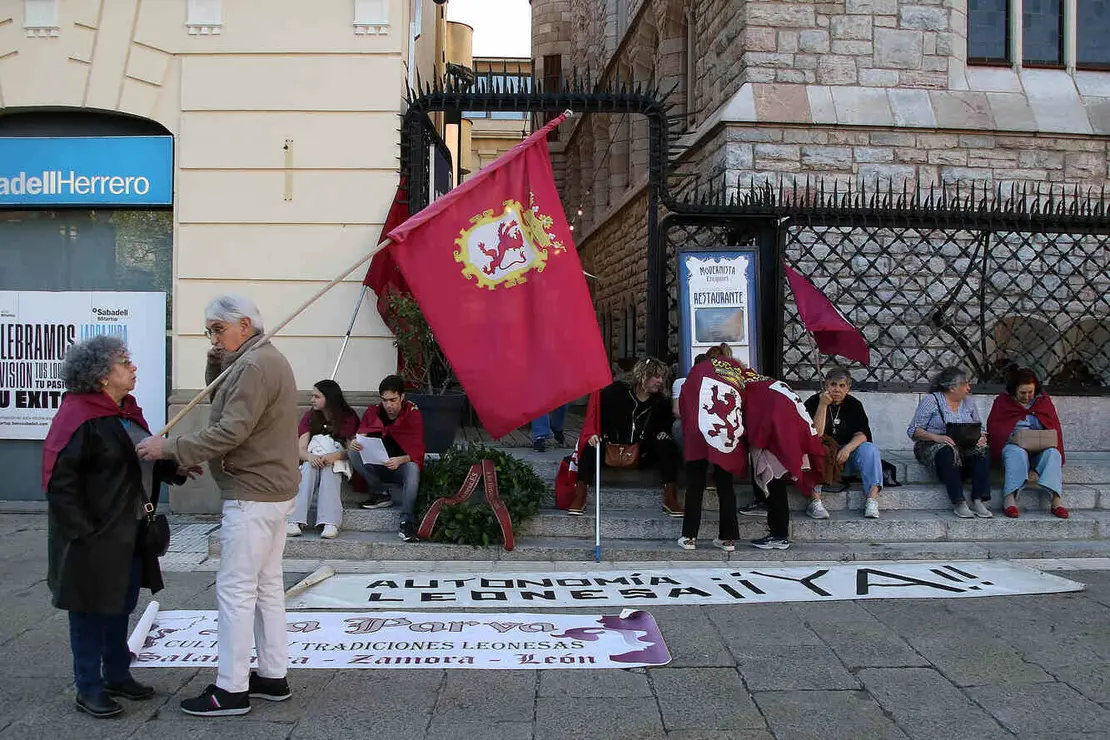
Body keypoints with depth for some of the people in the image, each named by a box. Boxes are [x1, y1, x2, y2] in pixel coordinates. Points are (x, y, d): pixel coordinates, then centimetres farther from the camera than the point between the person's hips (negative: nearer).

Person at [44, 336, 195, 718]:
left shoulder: (126, 410, 10)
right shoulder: (79, 416, -18)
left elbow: (143, 461, 21)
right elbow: (61, 479, -20)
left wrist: (174, 468, 3)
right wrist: (84, 531, -22)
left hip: (129, 532, 9)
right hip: (94, 536, -9)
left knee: (122, 604, 18)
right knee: (91, 610, 4)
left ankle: (117, 674, 33)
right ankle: (89, 688, 18)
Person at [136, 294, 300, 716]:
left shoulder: (255, 366, -18)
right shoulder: (266, 359, 16)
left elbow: (230, 431, -24)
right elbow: (218, 398, 20)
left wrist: (170, 449, -20)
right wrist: (217, 360, 4)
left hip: (252, 497, -11)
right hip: (274, 491, 11)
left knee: (236, 589, -4)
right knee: (267, 585, 14)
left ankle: (231, 690, 3)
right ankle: (273, 677, 23)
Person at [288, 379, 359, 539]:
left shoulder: (348, 417, 2)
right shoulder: (310, 416, 9)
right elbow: (300, 449, -1)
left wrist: (334, 456, -27)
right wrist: (310, 456, -25)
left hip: (338, 462, -2)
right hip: (312, 460, 2)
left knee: (328, 470, -36)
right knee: (309, 468, -33)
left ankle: (331, 524, -49)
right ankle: (295, 522, -45)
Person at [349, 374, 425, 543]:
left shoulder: (413, 414, -8)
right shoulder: (372, 412, 0)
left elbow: (418, 451, -15)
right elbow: (360, 438, -4)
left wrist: (400, 460, -36)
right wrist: (355, 444, -31)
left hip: (401, 466, -3)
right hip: (377, 468, 3)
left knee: (413, 468, -37)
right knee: (353, 452, -22)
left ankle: (406, 523, -43)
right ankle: (380, 495, -15)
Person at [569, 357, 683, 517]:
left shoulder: (660, 403, 5)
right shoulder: (616, 391, -5)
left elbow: (665, 426, 22)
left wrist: (663, 433, -2)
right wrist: (593, 432, -19)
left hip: (643, 455, 2)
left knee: (668, 446, -22)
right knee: (592, 444, -31)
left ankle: (670, 497, -21)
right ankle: (580, 496, -29)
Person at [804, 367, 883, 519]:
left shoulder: (854, 405, 6)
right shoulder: (813, 402, -3)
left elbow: (862, 434, -6)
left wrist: (848, 448, -27)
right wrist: (823, 405, -22)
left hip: (847, 455, 3)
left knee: (870, 449, -23)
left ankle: (872, 499, -33)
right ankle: (815, 502, -40)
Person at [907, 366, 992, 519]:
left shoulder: (968, 402, 17)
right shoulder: (931, 400, -2)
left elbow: (979, 428, 19)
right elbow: (913, 430, -8)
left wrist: (981, 437, -6)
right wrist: (936, 437, -24)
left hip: (964, 447, 5)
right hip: (932, 446, -5)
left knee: (982, 451, -27)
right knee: (948, 452, -38)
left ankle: (979, 502, -31)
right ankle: (959, 504, -37)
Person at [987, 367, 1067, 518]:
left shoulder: (1043, 400, 18)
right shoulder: (1003, 401, 11)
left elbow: (1055, 427, 11)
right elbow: (993, 426, -1)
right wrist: (1010, 437, -19)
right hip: (1013, 445, -2)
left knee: (1052, 453, -31)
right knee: (1017, 453, -37)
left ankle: (1056, 500, -41)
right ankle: (1010, 498, -47)